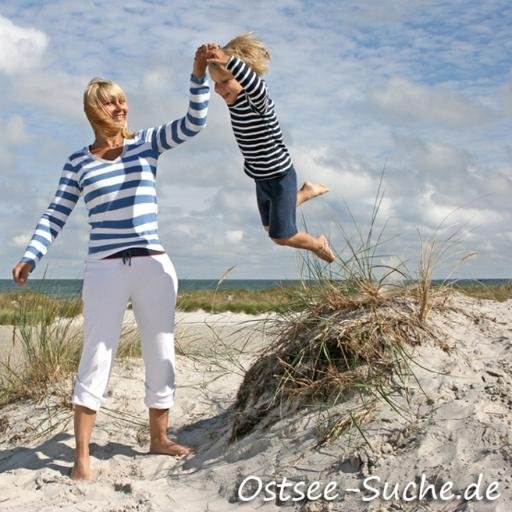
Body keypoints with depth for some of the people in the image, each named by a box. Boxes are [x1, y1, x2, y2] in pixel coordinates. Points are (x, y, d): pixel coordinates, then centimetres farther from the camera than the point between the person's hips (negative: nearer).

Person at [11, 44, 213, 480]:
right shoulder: (79, 162, 4)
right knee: (97, 359, -3)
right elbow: (56, 215, 3)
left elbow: (195, 122, -4)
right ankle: (82, 454, 3)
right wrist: (31, 257, -9)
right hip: (105, 270, -2)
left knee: (161, 355, 10)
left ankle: (159, 438, 25)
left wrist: (199, 76, -18)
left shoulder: (148, 143, 6)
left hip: (155, 267, 2)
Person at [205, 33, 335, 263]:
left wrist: (229, 60, -70)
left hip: (280, 176, -8)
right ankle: (307, 192, 49)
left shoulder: (257, 100, -31)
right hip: (261, 177, 9)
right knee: (271, 226, 28)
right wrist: (209, 58, -8)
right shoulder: (234, 98, -8)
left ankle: (318, 244, 35)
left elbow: (256, 84, -57)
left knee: (281, 236, 4)